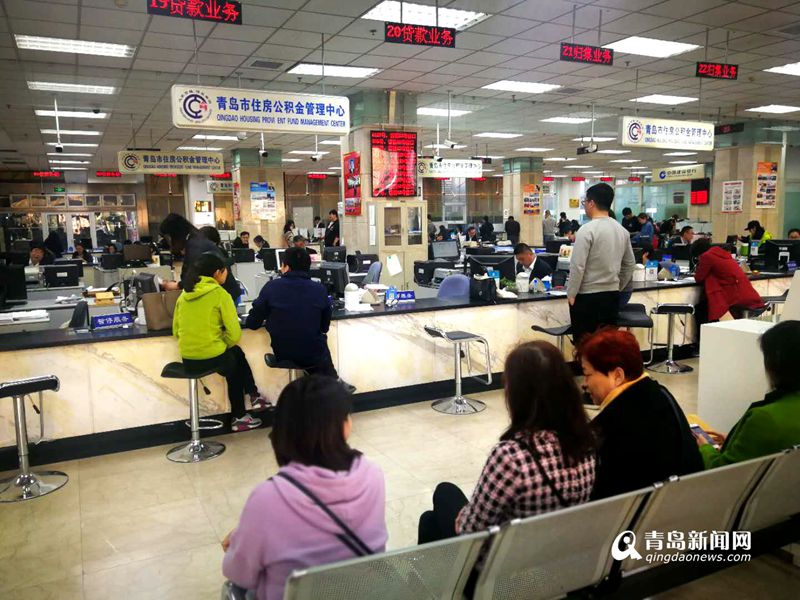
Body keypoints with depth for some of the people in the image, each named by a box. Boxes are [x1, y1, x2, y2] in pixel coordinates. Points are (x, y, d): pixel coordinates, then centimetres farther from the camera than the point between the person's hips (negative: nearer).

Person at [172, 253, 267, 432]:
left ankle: (253, 395, 36)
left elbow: (176, 331, 12)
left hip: (187, 359, 6)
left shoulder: (184, 295, 8)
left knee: (236, 353, 31)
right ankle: (239, 417, 35)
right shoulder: (219, 293, -9)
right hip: (212, 357, -6)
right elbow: (234, 334, -11)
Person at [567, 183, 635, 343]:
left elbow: (577, 266, -17)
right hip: (612, 296, 7)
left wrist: (571, 295, -7)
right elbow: (630, 264, 15)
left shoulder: (587, 230, -14)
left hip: (587, 297, -7)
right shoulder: (622, 231, 7)